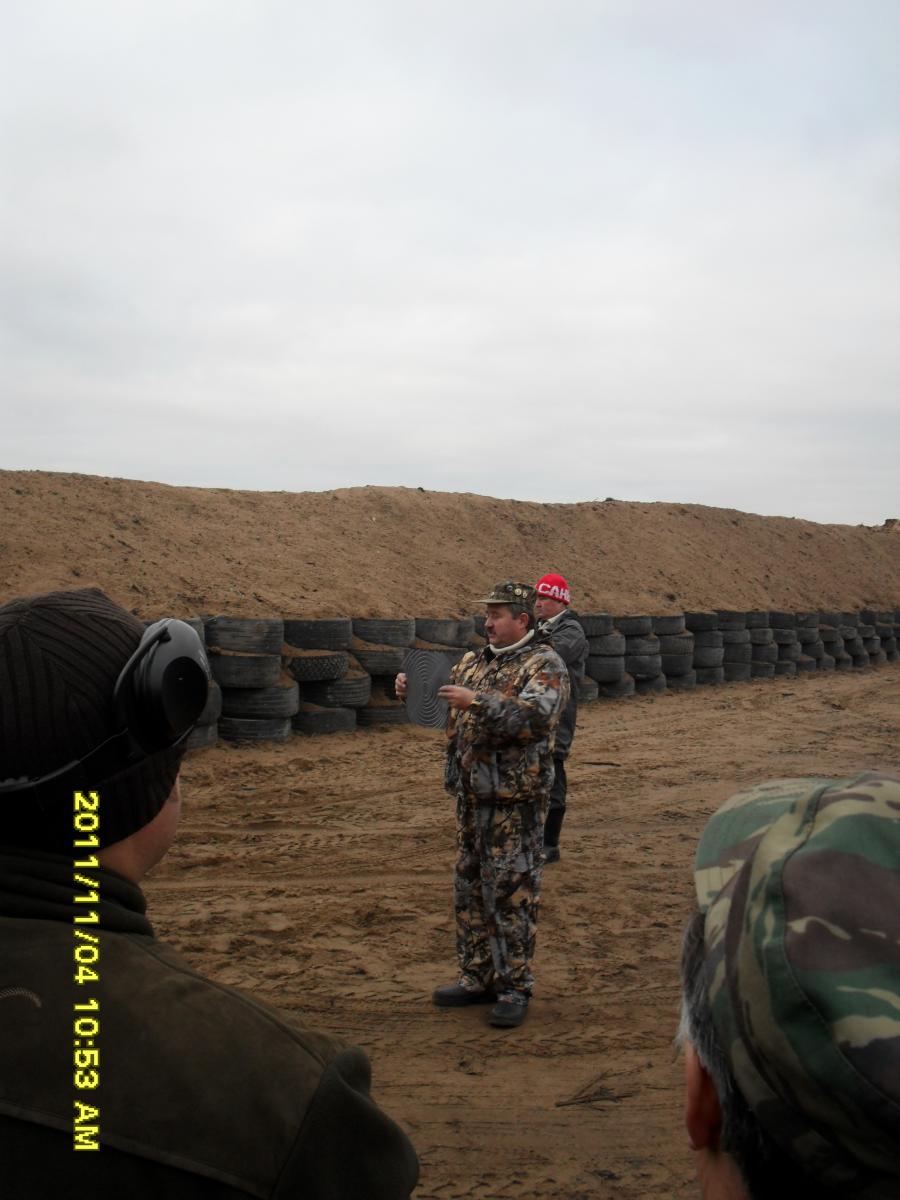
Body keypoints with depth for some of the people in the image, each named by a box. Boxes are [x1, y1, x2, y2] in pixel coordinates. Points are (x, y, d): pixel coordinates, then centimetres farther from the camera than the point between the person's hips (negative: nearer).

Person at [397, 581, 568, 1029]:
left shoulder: (544, 665, -8)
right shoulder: (473, 662, 14)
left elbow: (535, 716, -24)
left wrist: (477, 702, -30)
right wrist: (414, 690, -1)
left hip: (515, 801, -7)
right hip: (471, 795, 8)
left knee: (511, 893, -3)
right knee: (470, 890, 13)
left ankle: (514, 988, 8)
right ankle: (478, 979, 25)